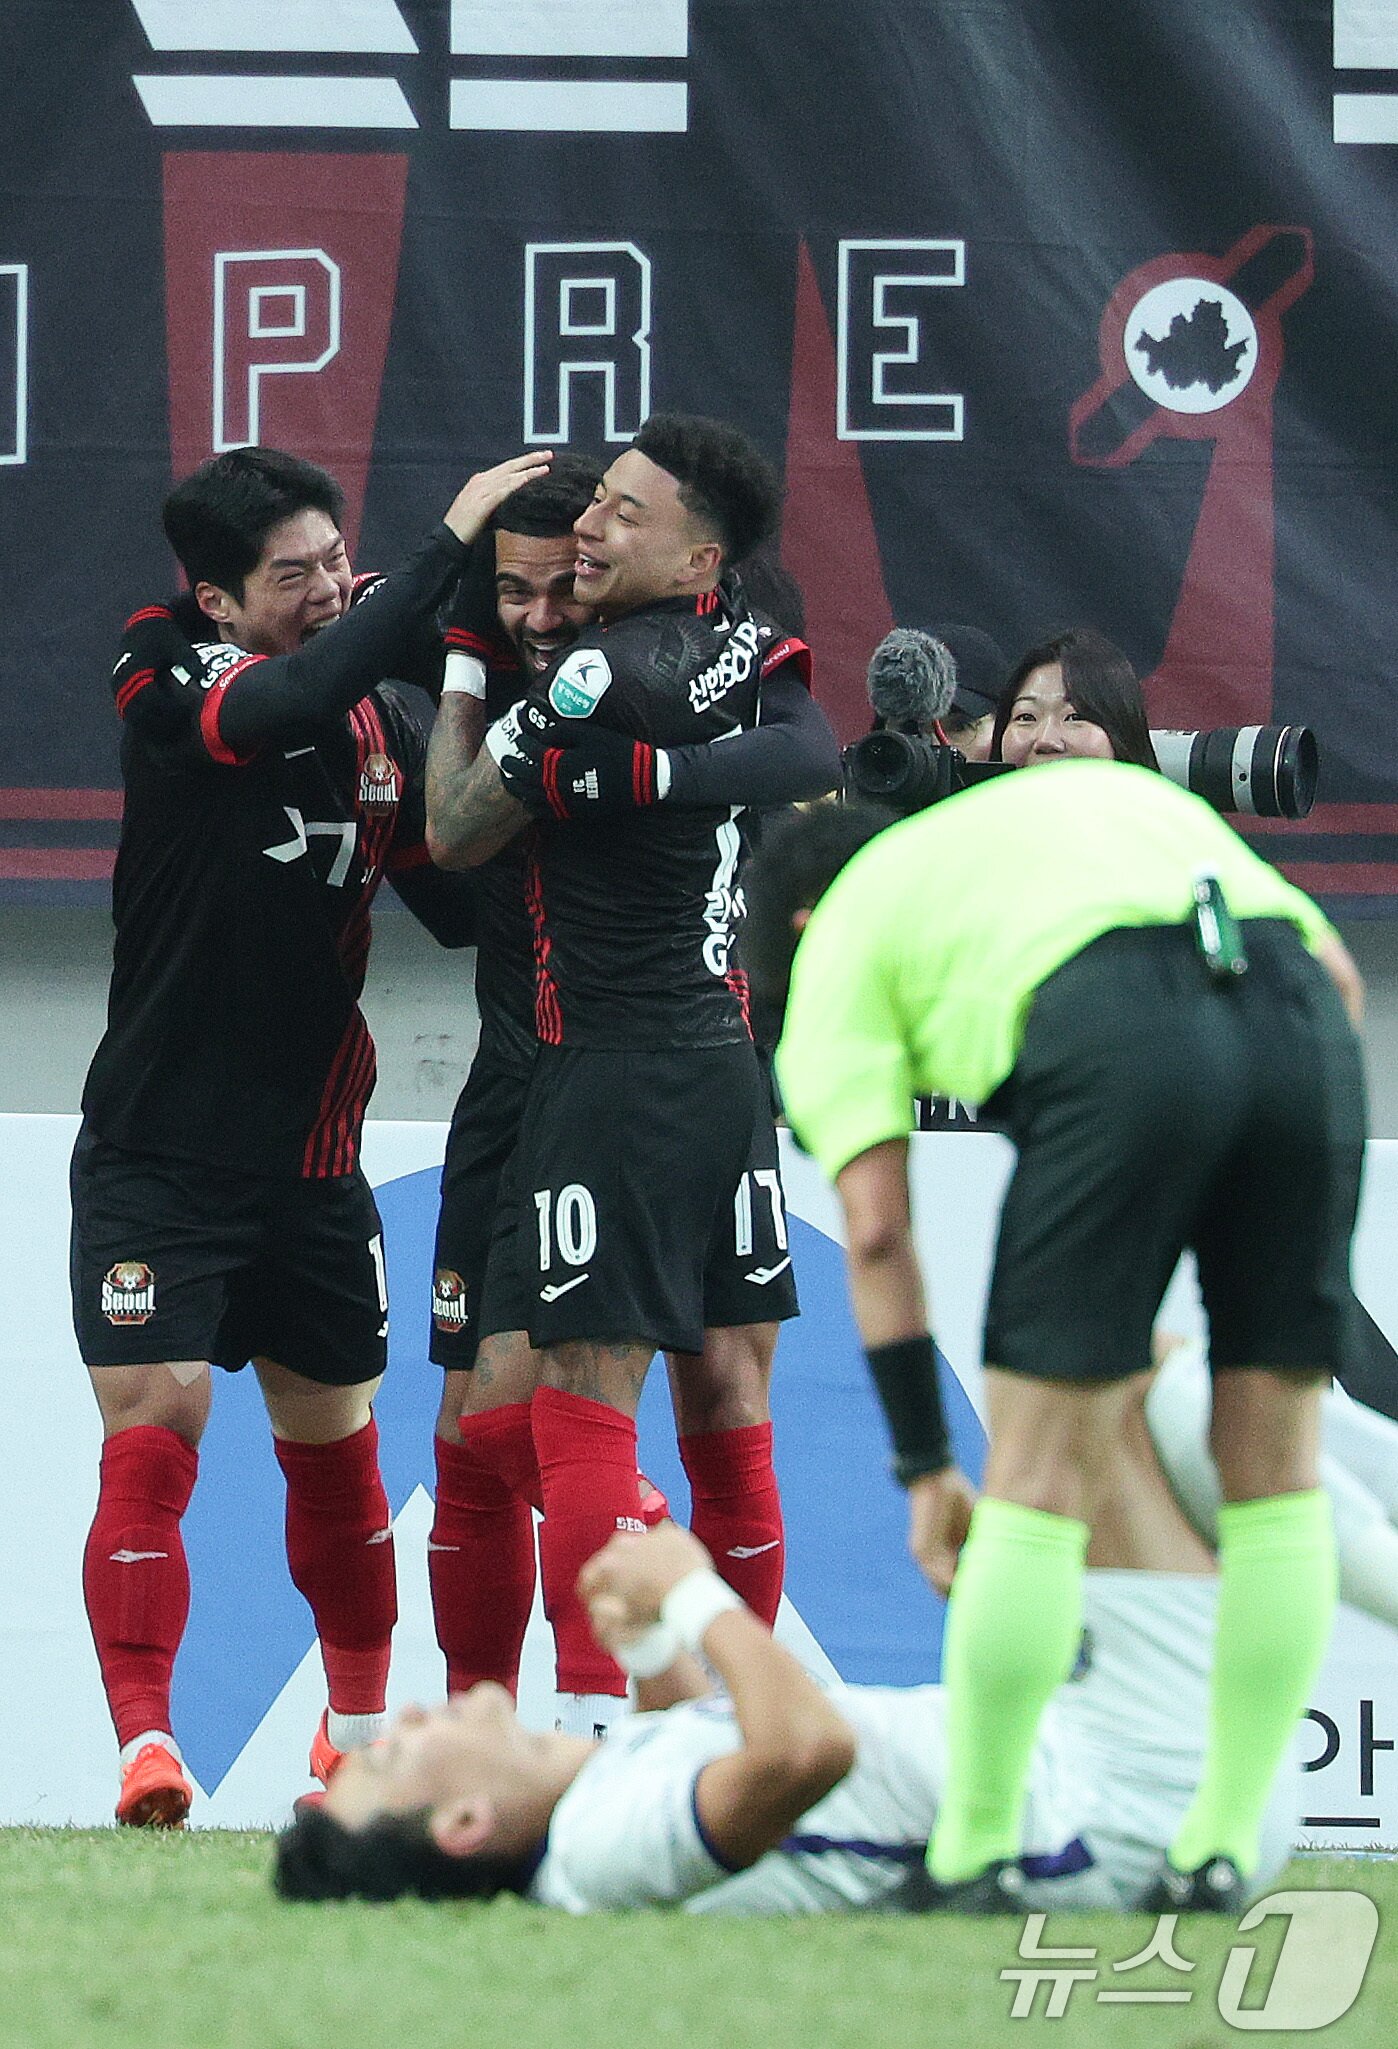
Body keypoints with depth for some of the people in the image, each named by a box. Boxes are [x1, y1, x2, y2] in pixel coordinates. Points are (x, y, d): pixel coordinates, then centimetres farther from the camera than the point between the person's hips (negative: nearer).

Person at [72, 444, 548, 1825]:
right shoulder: (165, 685, -10)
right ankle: (144, 1748, -15)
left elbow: (458, 908, 9)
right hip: (158, 1154, -5)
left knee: (333, 1447, 15)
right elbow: (293, 700, -31)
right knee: (151, 1429, -15)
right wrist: (448, 546, -32)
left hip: (313, 1163, 5)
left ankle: (360, 1726, 32)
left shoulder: (381, 719, 6)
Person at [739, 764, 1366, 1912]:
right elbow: (1338, 973, 28)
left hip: (1112, 1040, -4)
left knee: (1043, 1479, 4)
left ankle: (973, 1856, 8)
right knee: (1274, 1475, 14)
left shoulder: (839, 943, 25)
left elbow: (876, 1226, 15)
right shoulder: (1122, 794, 39)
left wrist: (926, 1469, 19)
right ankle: (1225, 1849, 17)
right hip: (1301, 1021, 4)